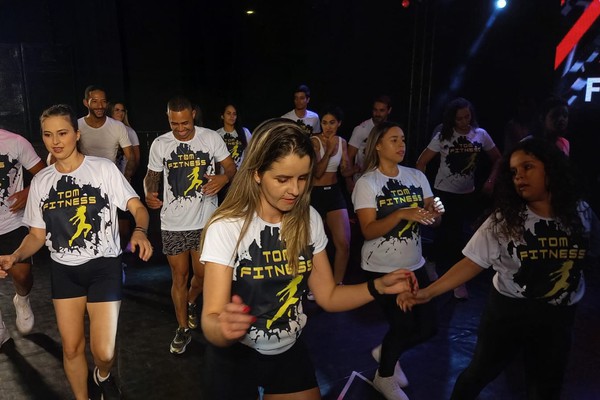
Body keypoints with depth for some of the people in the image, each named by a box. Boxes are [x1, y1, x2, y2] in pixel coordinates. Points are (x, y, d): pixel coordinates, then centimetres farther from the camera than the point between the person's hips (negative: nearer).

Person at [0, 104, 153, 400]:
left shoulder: (103, 168, -7)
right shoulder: (40, 181, 5)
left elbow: (136, 207, -9)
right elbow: (37, 234, 10)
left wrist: (140, 231, -31)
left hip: (104, 266, -3)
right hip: (64, 270, 4)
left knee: (103, 352, -5)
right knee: (71, 348, 9)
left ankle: (103, 376, 32)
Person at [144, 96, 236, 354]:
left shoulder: (211, 138, -6)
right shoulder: (159, 144, -1)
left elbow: (231, 167, 0)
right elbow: (152, 176, 11)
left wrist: (223, 179, -24)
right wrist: (149, 194, -12)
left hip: (206, 221, -1)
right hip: (173, 223, 1)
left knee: (202, 274, 8)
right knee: (179, 276, 8)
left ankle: (191, 303, 43)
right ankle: (183, 329, 25)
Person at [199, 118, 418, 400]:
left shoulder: (309, 220, -8)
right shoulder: (226, 228, -23)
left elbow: (327, 296, -4)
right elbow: (211, 321, -28)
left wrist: (378, 286, -20)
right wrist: (224, 327, -50)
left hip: (290, 352, 4)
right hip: (234, 358, -4)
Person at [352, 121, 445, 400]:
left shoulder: (417, 176, 3)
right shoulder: (367, 183, -11)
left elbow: (431, 219, 1)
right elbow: (368, 231, -19)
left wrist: (436, 213, -22)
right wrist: (401, 214, -31)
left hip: (414, 265, 5)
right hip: (381, 269, -5)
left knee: (427, 326, 8)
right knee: (402, 325, 0)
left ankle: (386, 353, 38)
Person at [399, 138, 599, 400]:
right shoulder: (503, 219, -14)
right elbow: (472, 262, -17)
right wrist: (428, 292, -27)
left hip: (558, 317, 2)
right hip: (508, 311, -2)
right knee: (480, 373, 15)